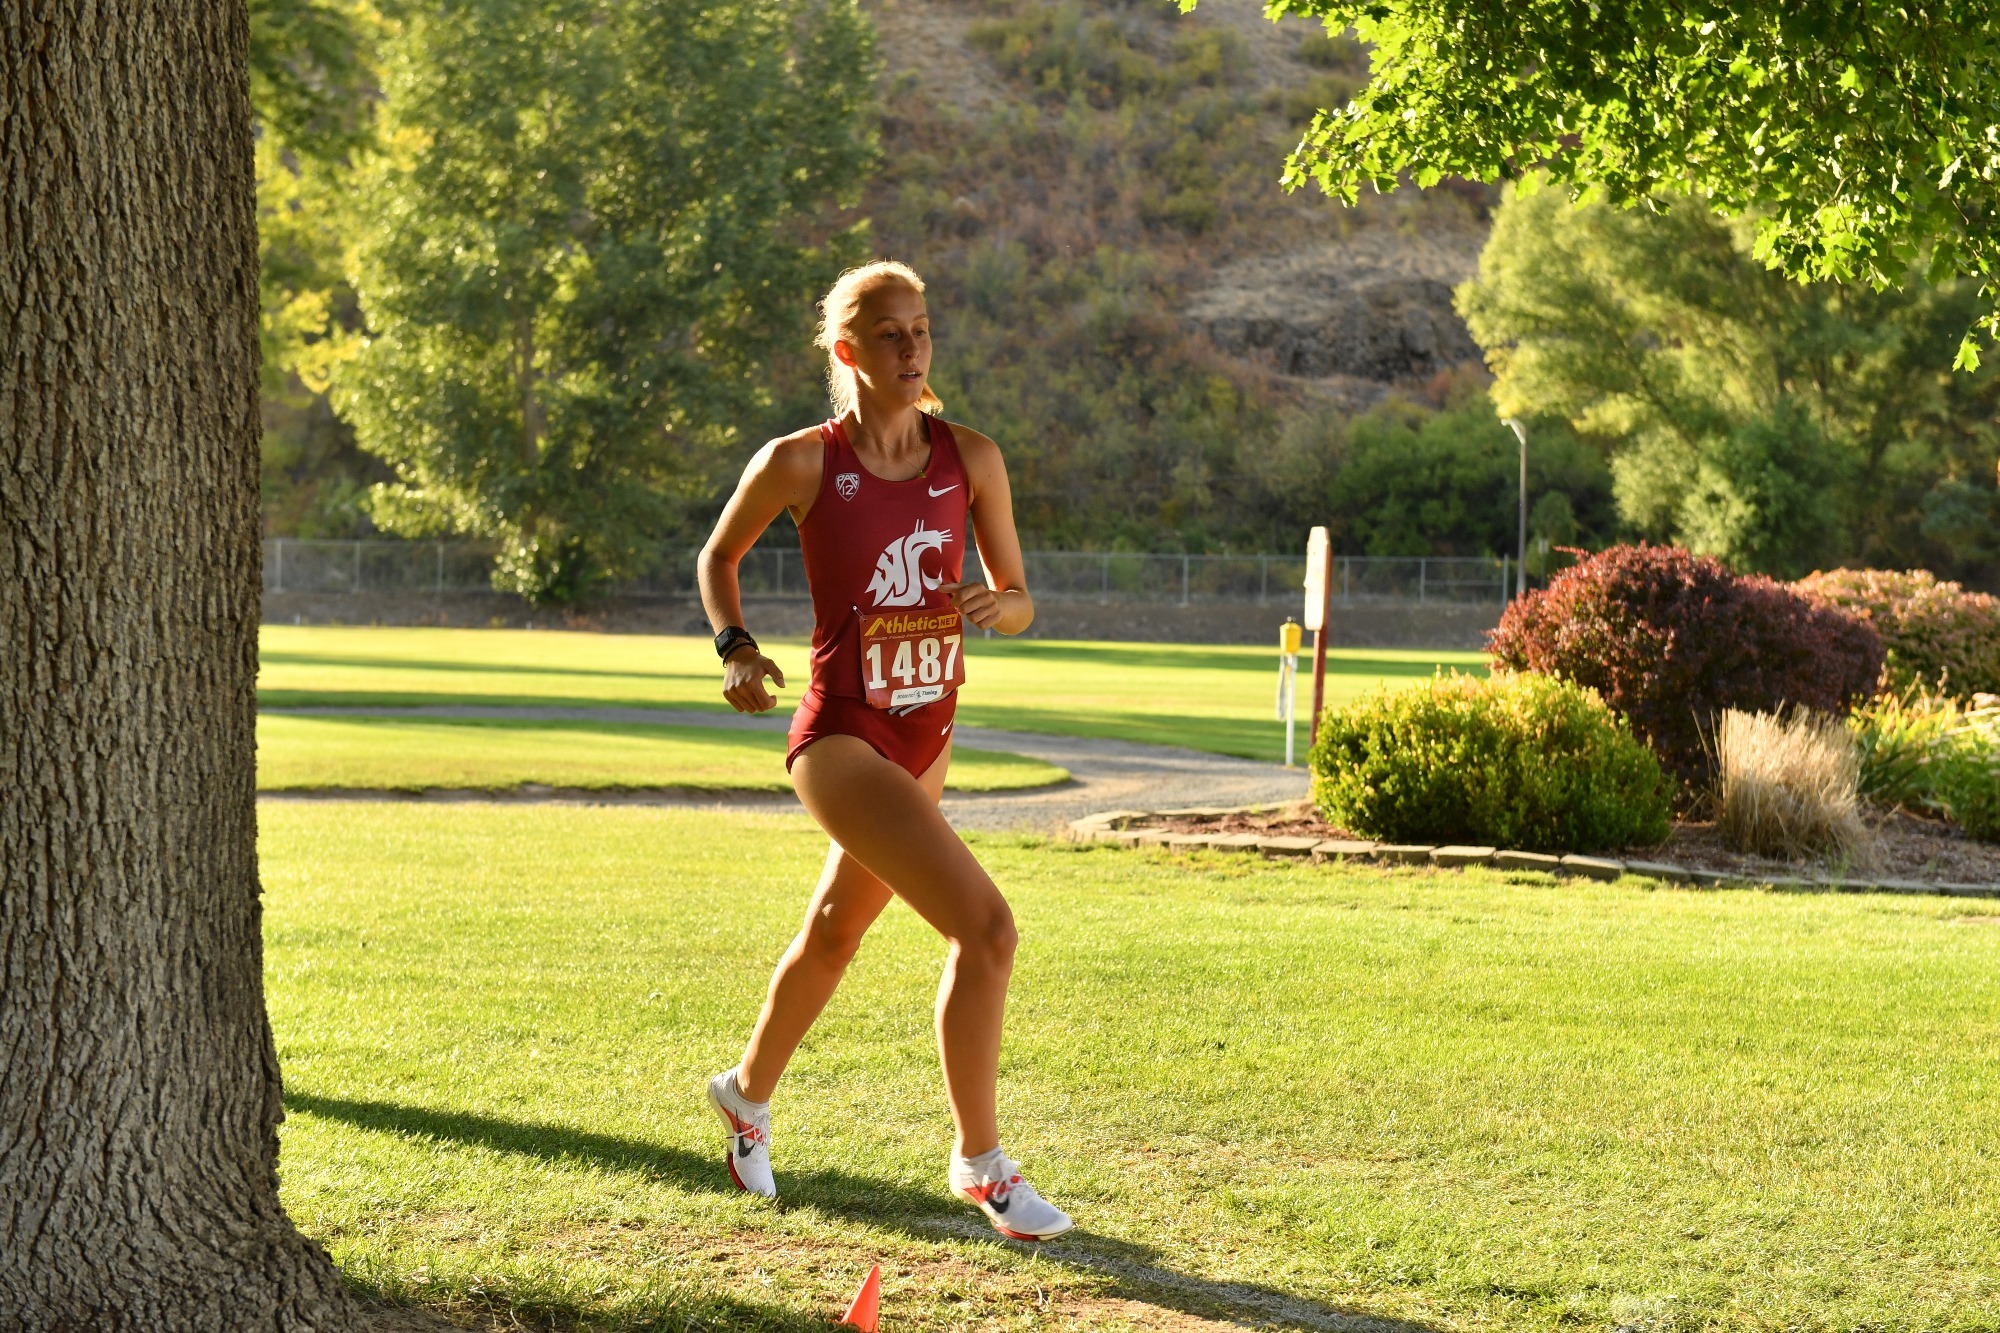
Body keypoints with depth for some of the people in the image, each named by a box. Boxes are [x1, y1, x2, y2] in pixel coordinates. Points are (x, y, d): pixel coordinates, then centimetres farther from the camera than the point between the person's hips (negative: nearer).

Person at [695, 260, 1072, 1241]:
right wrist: (735, 647, -8)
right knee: (983, 924, -20)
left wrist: (998, 603, -17)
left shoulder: (970, 459, 0)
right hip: (841, 738, -6)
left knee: (835, 934, 24)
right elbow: (718, 554, 8)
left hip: (926, 737, 6)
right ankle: (979, 1163, -6)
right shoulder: (801, 463, -10)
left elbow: (1021, 600, 6)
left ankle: (748, 1094, 51)